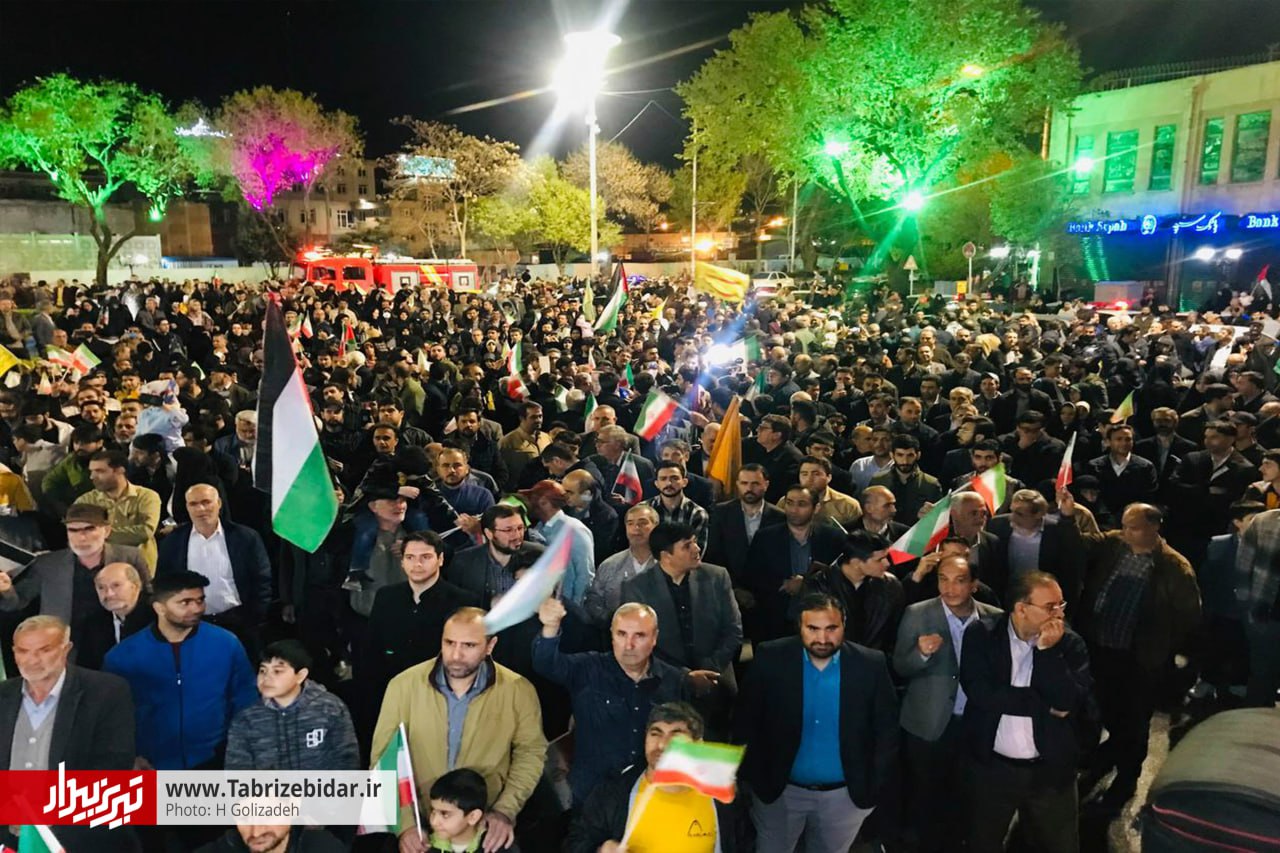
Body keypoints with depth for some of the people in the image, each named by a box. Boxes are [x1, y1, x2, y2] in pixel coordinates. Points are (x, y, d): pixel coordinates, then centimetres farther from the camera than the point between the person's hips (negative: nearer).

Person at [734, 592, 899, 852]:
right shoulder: (771, 659, -15)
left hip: (846, 795, 1)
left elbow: (886, 729, -3)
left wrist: (876, 787, -5)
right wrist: (753, 779, -7)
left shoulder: (870, 665, -12)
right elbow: (746, 722, -7)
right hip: (779, 791, 0)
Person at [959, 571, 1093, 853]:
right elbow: (981, 693, -21)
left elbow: (1072, 703, -16)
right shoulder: (981, 636, -9)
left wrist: (1048, 651, -21)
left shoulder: (1070, 644, -5)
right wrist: (1046, 705, -18)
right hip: (991, 769, -1)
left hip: (1051, 772, 1)